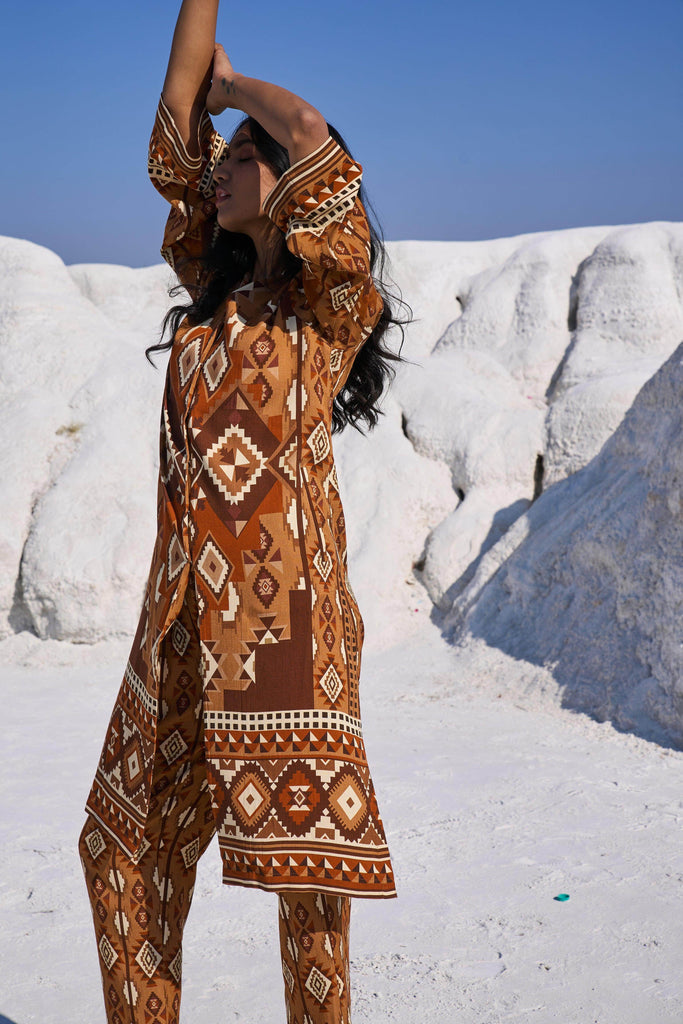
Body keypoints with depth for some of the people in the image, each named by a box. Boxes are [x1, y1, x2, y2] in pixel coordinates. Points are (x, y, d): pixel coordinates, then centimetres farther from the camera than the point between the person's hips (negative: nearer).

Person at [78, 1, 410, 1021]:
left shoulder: (330, 304, -3)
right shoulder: (213, 292, 14)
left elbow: (309, 132, -16)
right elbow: (178, 117, 15)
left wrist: (234, 84, 1)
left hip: (283, 603, -7)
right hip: (184, 607, 7)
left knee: (306, 859, 0)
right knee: (126, 844, 13)